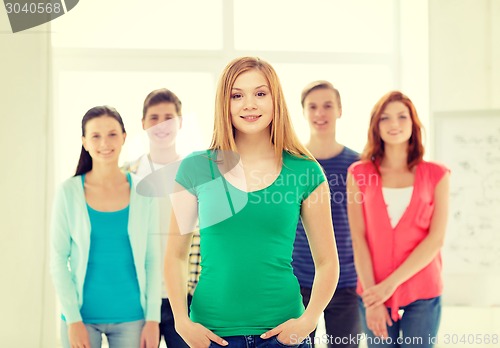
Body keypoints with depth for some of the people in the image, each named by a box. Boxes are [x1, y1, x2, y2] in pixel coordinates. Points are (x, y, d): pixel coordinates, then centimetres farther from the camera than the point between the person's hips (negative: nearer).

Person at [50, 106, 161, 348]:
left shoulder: (142, 192, 0)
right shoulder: (69, 192, -3)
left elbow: (152, 260, 2)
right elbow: (58, 260, -2)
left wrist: (153, 319, -3)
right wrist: (73, 319, -7)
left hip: (131, 318, 1)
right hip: (83, 316, -1)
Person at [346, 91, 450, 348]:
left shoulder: (435, 175, 2)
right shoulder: (360, 174, 3)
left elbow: (436, 239, -5)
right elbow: (358, 239, -2)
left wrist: (391, 283, -13)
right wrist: (371, 299, -10)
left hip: (423, 296, 0)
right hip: (374, 294, 0)